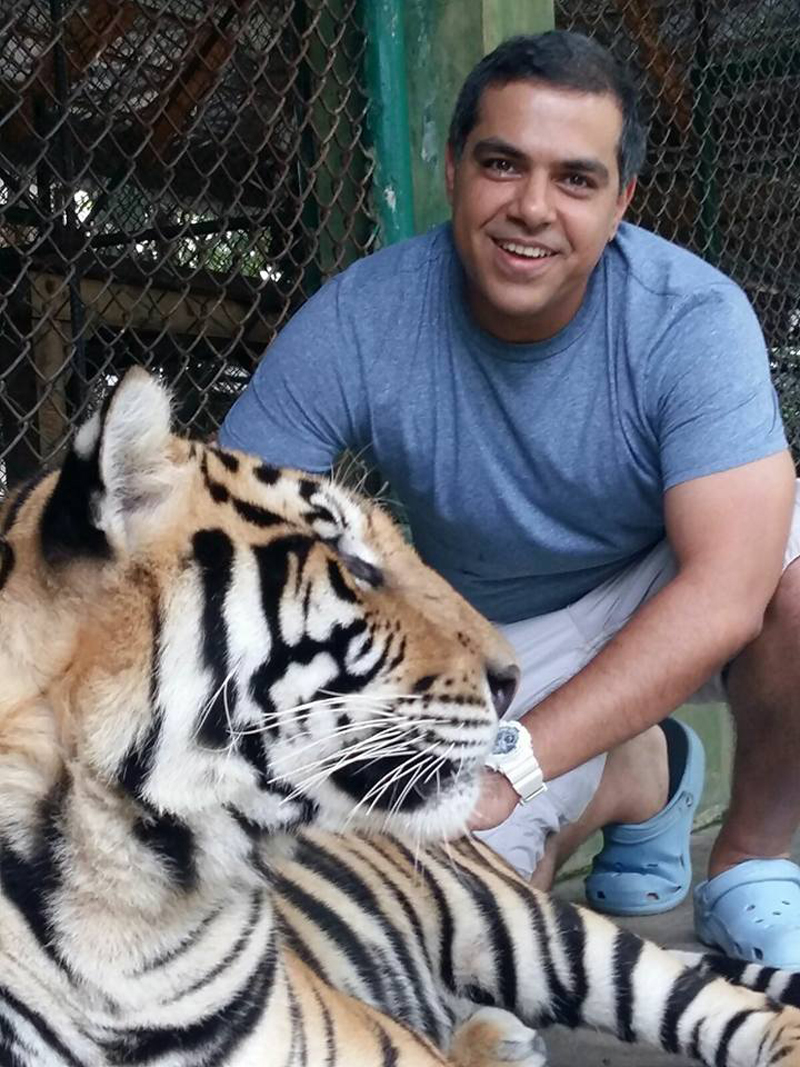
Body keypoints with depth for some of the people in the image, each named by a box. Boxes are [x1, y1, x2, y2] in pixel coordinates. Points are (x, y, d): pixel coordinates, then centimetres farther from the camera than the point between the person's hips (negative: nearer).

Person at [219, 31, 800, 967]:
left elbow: (724, 592, -33)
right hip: (496, 646, 1)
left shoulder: (692, 316, -25)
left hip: (662, 602, -1)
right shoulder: (358, 324, -22)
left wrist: (511, 760, -42)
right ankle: (640, 774, 15)